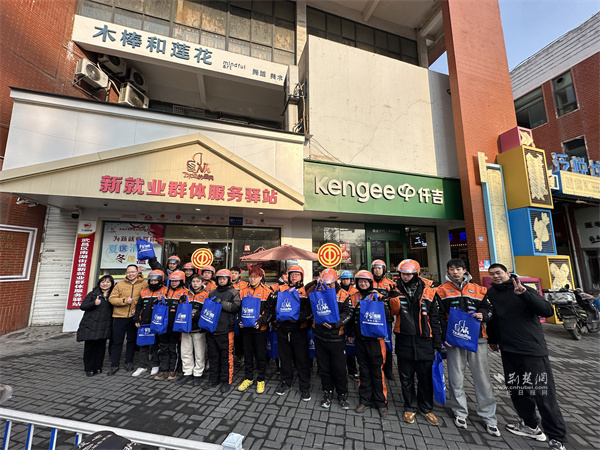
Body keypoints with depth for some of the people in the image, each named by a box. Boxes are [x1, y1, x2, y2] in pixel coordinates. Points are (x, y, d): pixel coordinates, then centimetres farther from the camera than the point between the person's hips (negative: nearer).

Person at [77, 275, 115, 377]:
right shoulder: (93, 294, 4)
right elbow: (82, 306, 0)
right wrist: (94, 303, -18)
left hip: (104, 326, 2)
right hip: (90, 325, -1)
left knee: (101, 347, 5)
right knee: (90, 346, 1)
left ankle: (98, 367, 19)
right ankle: (89, 369, 15)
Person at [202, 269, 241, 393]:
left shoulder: (234, 293, -2)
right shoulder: (212, 293, 14)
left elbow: (236, 307, -15)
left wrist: (221, 302, -19)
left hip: (226, 330, -5)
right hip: (211, 329, 5)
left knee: (226, 356, 2)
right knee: (213, 355, 16)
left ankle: (226, 381, 17)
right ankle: (213, 379, 32)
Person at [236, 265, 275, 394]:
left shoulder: (267, 291, -8)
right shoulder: (243, 291, 4)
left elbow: (270, 311, -8)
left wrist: (261, 321, -19)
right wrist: (240, 321, -3)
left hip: (260, 329, -3)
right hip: (246, 328, 3)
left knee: (261, 355, 8)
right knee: (247, 354, 15)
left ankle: (261, 380, 26)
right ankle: (248, 379, 33)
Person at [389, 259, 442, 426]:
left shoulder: (428, 292, -1)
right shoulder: (396, 290, 0)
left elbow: (435, 318, 3)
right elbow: (393, 311, -10)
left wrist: (438, 343, 4)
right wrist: (393, 297, -27)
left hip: (424, 341, 0)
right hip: (404, 340, 0)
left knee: (425, 376, 12)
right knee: (406, 377, 13)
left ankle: (426, 408, 35)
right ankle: (410, 407, 33)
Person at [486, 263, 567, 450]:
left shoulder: (526, 290, -7)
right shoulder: (491, 293, 5)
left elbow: (547, 311, -20)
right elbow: (491, 318, 16)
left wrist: (524, 294, -33)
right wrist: (492, 339, 22)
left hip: (533, 350, -5)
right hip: (508, 351, 5)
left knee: (544, 396, 0)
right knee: (516, 391, 14)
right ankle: (530, 425, 33)